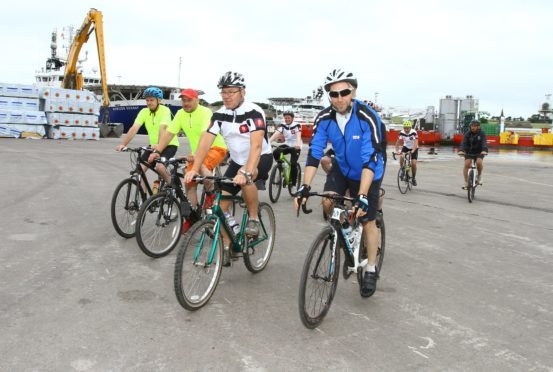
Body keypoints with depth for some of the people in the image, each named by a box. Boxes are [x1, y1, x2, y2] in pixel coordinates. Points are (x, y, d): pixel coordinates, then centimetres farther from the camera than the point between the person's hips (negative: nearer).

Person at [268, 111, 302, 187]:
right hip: (287, 145, 4)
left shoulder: (297, 125, -12)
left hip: (295, 146, -4)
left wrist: (298, 144, -51)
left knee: (293, 163, -19)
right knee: (275, 152, -23)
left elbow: (298, 135, -29)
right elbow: (275, 134, -18)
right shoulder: (282, 126, -3)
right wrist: (268, 142, -36)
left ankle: (293, 182, -5)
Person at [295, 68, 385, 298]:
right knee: (328, 203, -18)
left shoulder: (368, 118, -31)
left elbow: (370, 160, -36)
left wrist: (362, 197, -43)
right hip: (341, 167, 4)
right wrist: (305, 187, -32)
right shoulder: (324, 118, -19)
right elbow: (314, 153, -21)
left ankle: (371, 270, 18)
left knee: (367, 220, 0)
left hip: (368, 172, -3)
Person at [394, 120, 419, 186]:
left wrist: (412, 151, -55)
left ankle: (413, 178, 7)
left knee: (413, 163, -14)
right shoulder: (401, 133, -21)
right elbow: (397, 142, -19)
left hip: (414, 148, -2)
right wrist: (397, 151, -36)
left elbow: (416, 143, -38)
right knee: (401, 157, -28)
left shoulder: (414, 132, -30)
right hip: (406, 147, 2)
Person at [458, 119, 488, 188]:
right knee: (466, 164, -17)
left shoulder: (482, 133, -13)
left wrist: (484, 150, -48)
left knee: (479, 162, -28)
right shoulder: (468, 133, -11)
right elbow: (464, 142, -24)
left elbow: (484, 142, -28)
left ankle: (479, 176, 1)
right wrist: (461, 150, -43)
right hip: (469, 152, 1)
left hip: (479, 152, -1)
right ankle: (466, 182, -5)